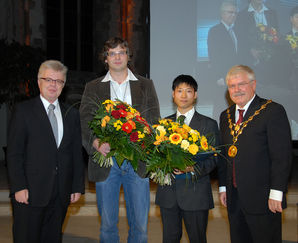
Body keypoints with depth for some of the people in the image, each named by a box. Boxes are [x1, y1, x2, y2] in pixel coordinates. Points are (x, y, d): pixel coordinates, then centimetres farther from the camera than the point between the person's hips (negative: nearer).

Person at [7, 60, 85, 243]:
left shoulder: (72, 114, 13)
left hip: (61, 194, 4)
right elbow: (14, 153, -4)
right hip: (29, 193, -3)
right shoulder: (24, 111, 1)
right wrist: (19, 187, -12)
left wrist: (78, 186, 5)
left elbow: (77, 153, 12)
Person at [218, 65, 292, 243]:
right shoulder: (226, 116, 14)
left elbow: (282, 156, -12)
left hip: (262, 198, -6)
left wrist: (276, 193, -16)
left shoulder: (273, 111, -7)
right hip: (234, 198, 6)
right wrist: (223, 187, 12)